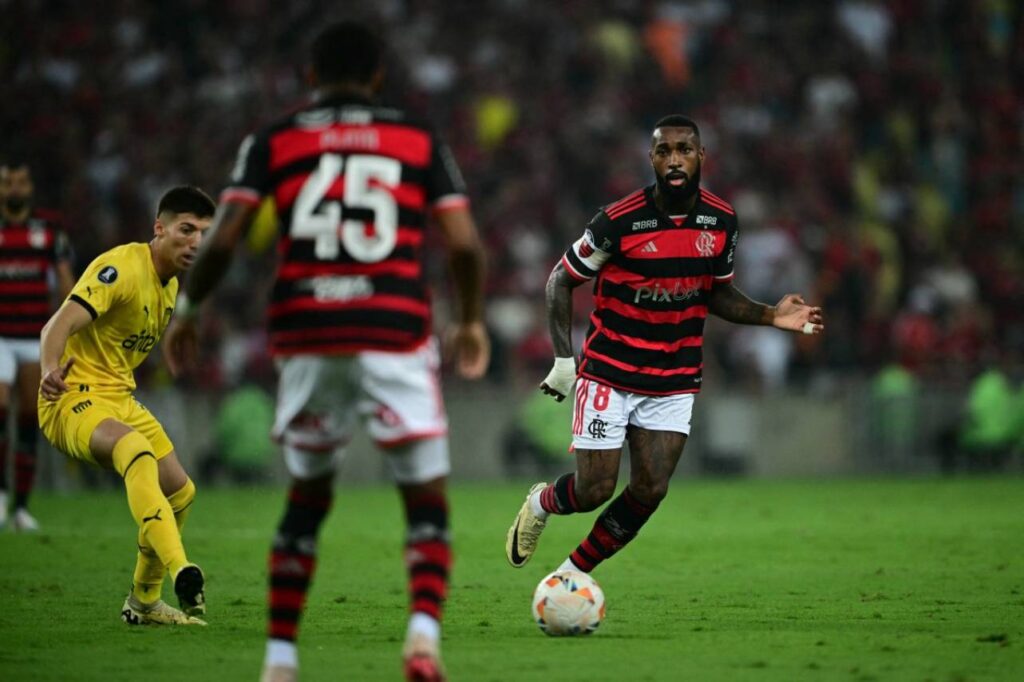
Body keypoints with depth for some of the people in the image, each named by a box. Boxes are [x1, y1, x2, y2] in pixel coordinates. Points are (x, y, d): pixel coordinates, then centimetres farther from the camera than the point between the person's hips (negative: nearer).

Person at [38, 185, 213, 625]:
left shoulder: (171, 284, 10)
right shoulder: (121, 268, -18)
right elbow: (59, 326, -31)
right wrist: (50, 370, -49)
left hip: (120, 399, 9)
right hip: (74, 398, -9)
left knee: (180, 491, 10)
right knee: (138, 451, -37)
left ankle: (144, 602, 29)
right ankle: (181, 572, -50)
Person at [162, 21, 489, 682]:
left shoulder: (274, 141, 9)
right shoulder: (420, 139, 10)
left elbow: (222, 240, 0)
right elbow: (465, 245, 2)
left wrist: (187, 311, 15)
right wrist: (472, 321, 18)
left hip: (305, 337, 2)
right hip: (394, 335, -1)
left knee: (308, 497, 19)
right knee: (428, 502, 6)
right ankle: (425, 628, -20)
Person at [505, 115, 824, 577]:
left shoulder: (721, 221, -3)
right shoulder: (618, 222, -16)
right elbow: (561, 280, -4)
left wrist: (770, 315, -5)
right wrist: (563, 359, -11)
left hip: (675, 380, 4)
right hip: (609, 377, -4)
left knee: (649, 492, -4)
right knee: (594, 491, -6)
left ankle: (572, 576, 15)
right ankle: (540, 504, 30)